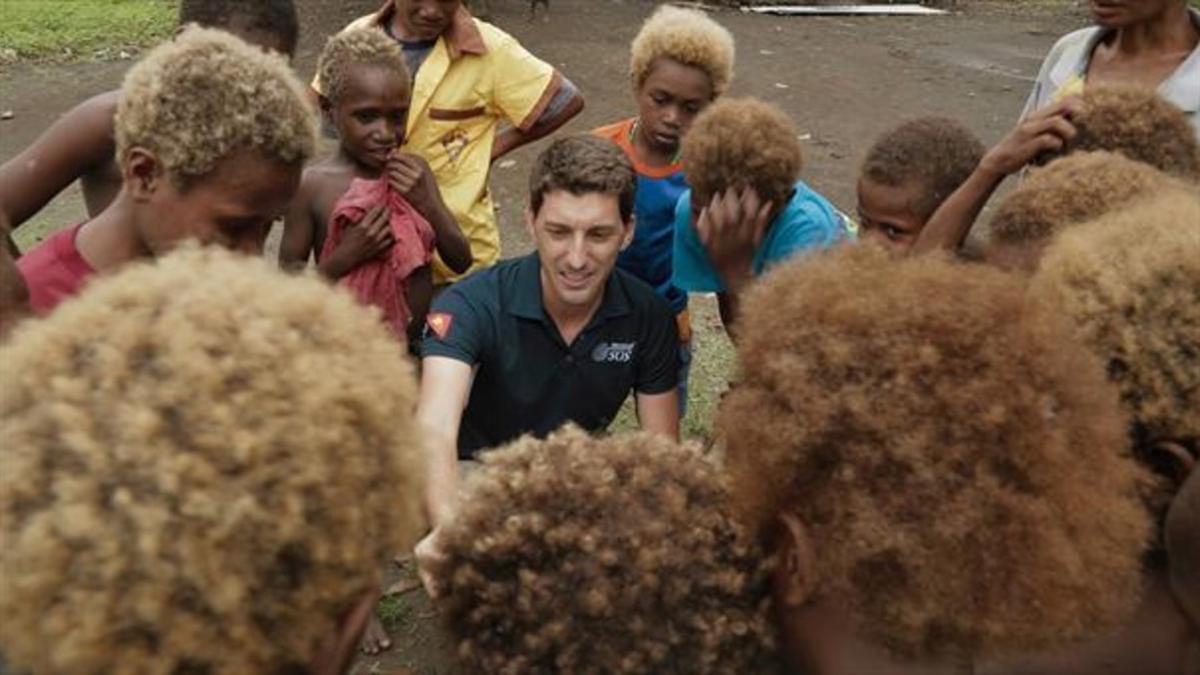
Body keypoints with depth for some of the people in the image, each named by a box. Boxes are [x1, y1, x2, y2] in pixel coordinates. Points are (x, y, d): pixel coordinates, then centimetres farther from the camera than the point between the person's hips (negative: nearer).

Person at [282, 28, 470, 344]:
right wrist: (346, 255, -22)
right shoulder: (313, 185, -12)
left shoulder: (414, 172, -1)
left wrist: (428, 204, -15)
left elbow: (461, 262, 0)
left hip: (420, 341, 4)